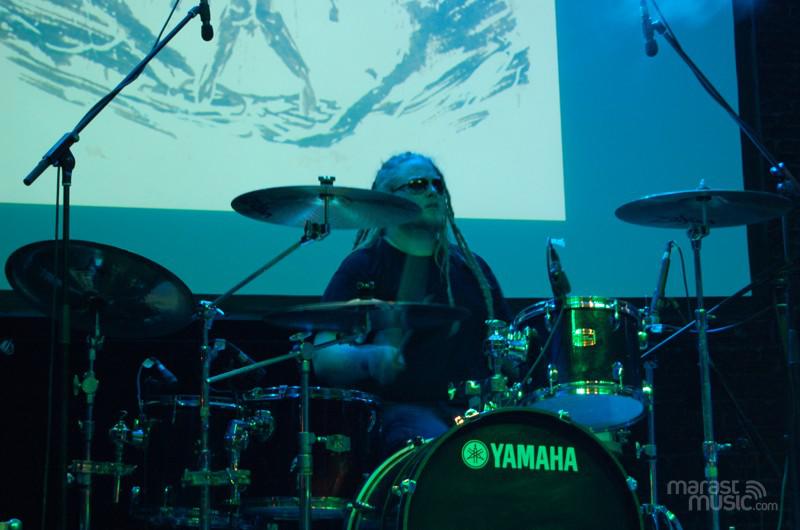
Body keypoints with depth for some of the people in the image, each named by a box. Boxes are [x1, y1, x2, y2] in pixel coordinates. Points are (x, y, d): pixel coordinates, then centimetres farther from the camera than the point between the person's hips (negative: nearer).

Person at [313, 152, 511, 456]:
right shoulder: (364, 266, 3)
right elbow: (324, 359, -6)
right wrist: (370, 358, -26)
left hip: (473, 407, 5)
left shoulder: (470, 266, 18)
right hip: (399, 408, -5)